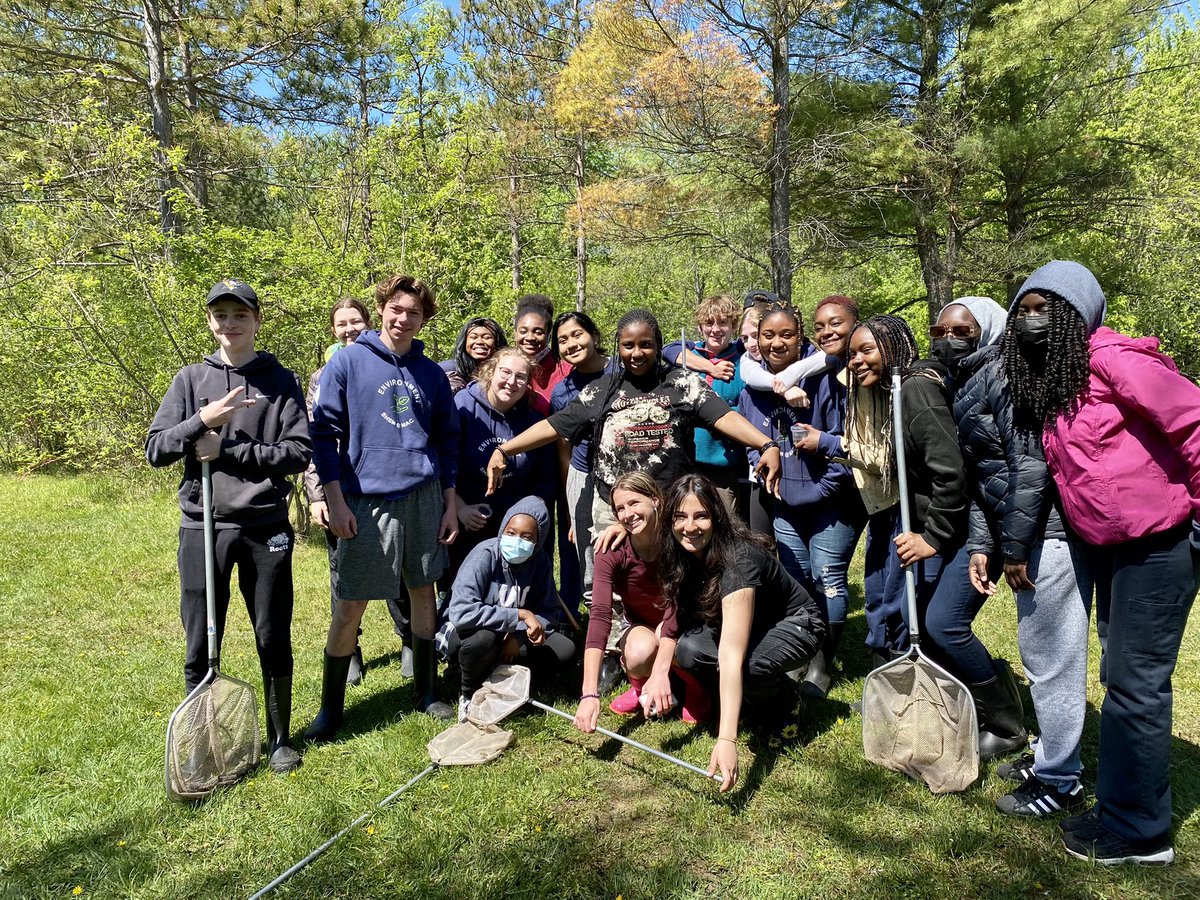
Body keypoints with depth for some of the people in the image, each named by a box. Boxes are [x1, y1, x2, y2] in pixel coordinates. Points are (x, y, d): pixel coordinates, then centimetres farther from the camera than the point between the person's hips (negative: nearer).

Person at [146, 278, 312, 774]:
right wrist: (203, 421, -13)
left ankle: (280, 739, 25)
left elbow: (298, 452, -6)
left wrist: (225, 449, -12)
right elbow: (155, 450, 3)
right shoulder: (190, 379, 7)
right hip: (202, 525, 1)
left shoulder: (280, 381, 3)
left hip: (266, 527, -1)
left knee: (273, 640, 8)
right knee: (200, 648, 8)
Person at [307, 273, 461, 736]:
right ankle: (331, 707, 18)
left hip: (424, 498, 4)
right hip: (366, 501, -3)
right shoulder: (348, 361, -2)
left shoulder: (432, 373, 9)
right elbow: (324, 433, -3)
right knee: (350, 606, 1)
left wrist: (450, 506, 10)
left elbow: (446, 442, 13)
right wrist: (335, 501, -9)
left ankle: (427, 692, 26)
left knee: (424, 592, 11)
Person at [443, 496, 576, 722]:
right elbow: (460, 612, -37)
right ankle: (469, 695, -8)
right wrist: (520, 615, -35)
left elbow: (549, 612, -5)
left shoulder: (540, 561, -11)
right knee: (484, 637, -38)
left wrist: (519, 635, -25)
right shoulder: (485, 555, -25)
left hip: (514, 637, 4)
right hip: (465, 634, -4)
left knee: (565, 650, -16)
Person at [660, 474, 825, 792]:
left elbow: (730, 656, -44)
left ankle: (785, 699, -2)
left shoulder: (737, 562, -36)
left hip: (795, 626, -5)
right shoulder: (680, 553, -15)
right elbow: (674, 619, -2)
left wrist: (726, 740, -49)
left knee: (745, 668, -36)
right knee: (688, 650, -24)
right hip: (748, 627, 6)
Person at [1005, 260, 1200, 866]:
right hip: (1107, 546, 9)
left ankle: (1137, 833, 14)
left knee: (1134, 684, -2)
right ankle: (1126, 809, 33)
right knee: (1122, 677, 17)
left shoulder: (1113, 360, -18)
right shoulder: (1048, 383, 8)